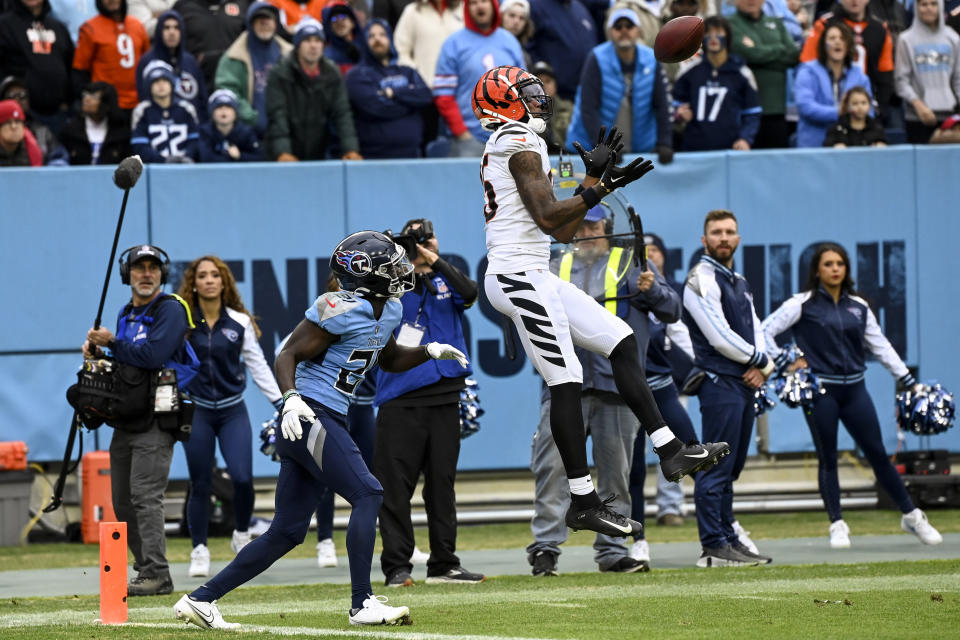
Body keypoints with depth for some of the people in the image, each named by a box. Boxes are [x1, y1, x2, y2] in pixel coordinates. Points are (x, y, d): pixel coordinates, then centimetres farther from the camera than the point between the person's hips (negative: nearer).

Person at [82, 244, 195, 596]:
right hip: (125, 420, 9)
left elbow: (152, 356, -20)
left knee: (145, 495, -17)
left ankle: (156, 574, -20)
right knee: (123, 501, 8)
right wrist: (98, 354, 2)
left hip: (156, 419, -9)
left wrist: (112, 343, -10)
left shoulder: (170, 310, -6)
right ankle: (148, 571, 14)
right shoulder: (126, 314, 19)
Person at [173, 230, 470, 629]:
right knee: (367, 494, -15)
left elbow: (388, 360, 32)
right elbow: (287, 356, -15)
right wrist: (291, 398, -31)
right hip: (310, 416, -10)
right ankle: (363, 604, -14)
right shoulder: (341, 310, -15)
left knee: (286, 532, 8)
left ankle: (200, 600, 10)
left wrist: (430, 351, 16)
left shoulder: (389, 311, 13)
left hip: (326, 423, 10)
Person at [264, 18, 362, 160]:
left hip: (319, 157, 3)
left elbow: (342, 114, -2)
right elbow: (277, 116, -16)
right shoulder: (280, 75, -7)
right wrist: (282, 152, -30)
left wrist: (350, 149, -17)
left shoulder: (332, 75, 4)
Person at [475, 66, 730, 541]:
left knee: (621, 343, 8)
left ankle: (670, 452, 5)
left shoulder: (507, 147, 23)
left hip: (534, 278, 10)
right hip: (519, 274, -10)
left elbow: (563, 232, 21)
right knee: (565, 381, -11)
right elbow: (548, 218, -15)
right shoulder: (520, 144, -7)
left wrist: (600, 180, 16)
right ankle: (583, 502, -9)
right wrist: (597, 187, -5)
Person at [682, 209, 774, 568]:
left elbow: (754, 330, 18)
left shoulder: (739, 282, 20)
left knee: (730, 470, 12)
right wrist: (758, 359, -4)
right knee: (717, 468, -10)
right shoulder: (702, 280, -9)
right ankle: (713, 547, -11)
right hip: (720, 382, -9)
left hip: (745, 383, 9)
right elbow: (719, 336, -16)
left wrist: (763, 367, -2)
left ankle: (728, 540, 16)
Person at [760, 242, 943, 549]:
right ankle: (837, 526, 10)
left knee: (877, 453, 3)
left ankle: (911, 516, 11)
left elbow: (880, 345, 13)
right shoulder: (803, 304, -1)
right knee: (828, 459, 1)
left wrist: (908, 381, 10)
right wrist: (783, 363, -9)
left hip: (854, 389, 3)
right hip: (820, 391, -3)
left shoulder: (858, 306, 10)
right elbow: (766, 330, -2)